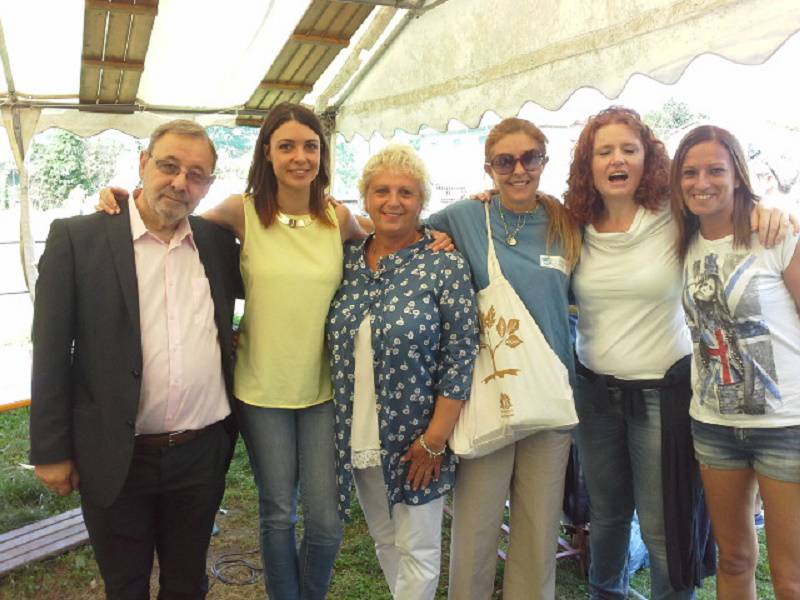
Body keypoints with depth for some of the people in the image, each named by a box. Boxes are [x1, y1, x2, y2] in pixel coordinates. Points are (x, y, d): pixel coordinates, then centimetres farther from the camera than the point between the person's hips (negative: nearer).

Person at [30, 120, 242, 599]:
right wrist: (51, 451, -5)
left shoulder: (216, 241, 2)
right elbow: (51, 353, -6)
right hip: (117, 459, -2)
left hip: (203, 454, 3)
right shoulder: (77, 237, -7)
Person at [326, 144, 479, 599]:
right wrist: (345, 431, 5)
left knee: (417, 548, 11)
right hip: (358, 439, 5)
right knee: (385, 540, 22)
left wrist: (435, 439, -14)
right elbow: (337, 346, 10)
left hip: (416, 439, -5)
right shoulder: (348, 261, 2)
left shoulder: (446, 265, -12)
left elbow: (460, 357, -13)